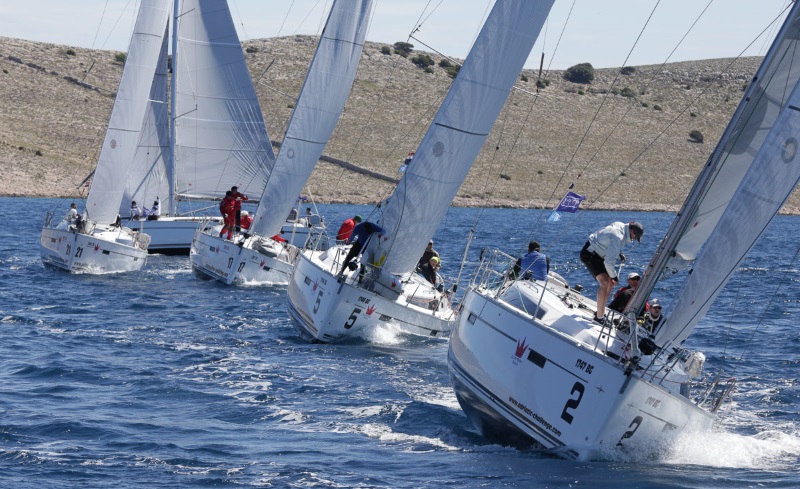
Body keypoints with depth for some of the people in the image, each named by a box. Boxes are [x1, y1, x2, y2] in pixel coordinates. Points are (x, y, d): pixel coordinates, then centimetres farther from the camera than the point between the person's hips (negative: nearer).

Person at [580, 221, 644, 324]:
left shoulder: (620, 225, 1)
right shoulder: (618, 238, -29)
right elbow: (609, 261, -30)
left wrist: (619, 253, 9)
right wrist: (614, 276, -15)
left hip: (597, 253, 11)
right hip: (589, 255, -11)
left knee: (611, 282, 14)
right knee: (604, 282, -22)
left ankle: (600, 312, 23)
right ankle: (599, 317, -20)